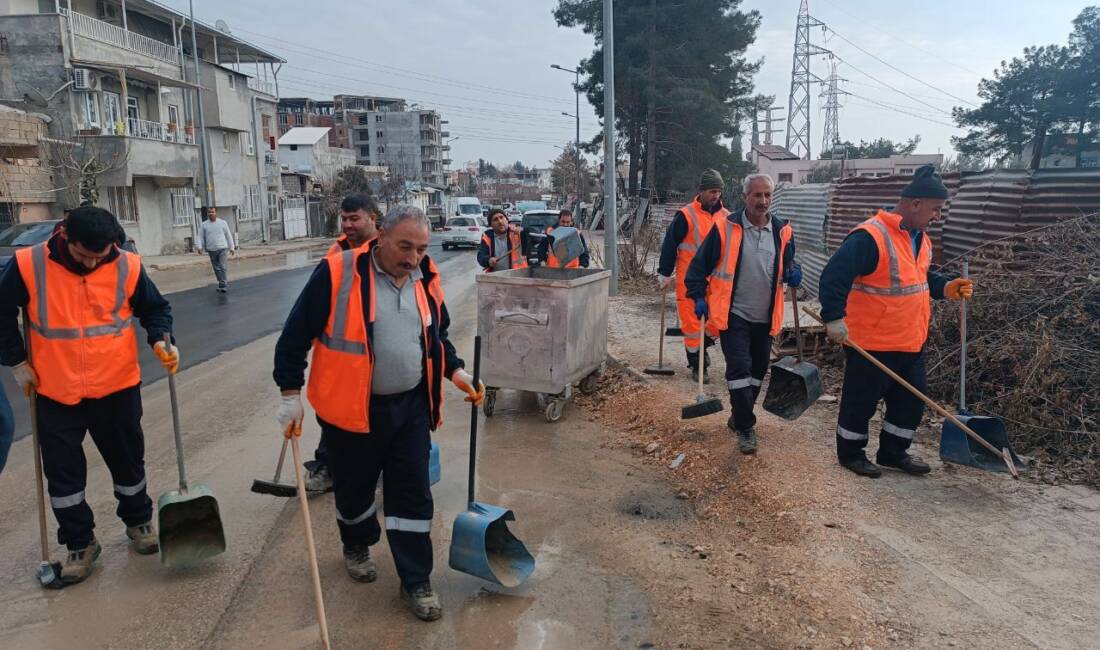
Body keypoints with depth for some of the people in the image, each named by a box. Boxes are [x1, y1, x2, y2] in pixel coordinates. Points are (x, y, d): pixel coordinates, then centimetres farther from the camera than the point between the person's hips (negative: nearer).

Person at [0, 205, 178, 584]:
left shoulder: (127, 267, -11)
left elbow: (154, 308, 3)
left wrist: (160, 340, -15)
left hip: (117, 387, 0)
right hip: (56, 393, 0)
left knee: (127, 460, 15)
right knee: (63, 472, 9)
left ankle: (138, 521, 37)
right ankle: (80, 544, 26)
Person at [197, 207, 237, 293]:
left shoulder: (222, 222, 3)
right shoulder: (204, 225, 5)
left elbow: (228, 235, 6)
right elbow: (200, 237, 4)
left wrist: (232, 247, 4)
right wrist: (200, 247, -11)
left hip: (222, 248, -3)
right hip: (211, 250, 3)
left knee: (222, 266, -13)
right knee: (217, 268, 7)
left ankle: (223, 285, -13)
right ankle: (224, 283, 17)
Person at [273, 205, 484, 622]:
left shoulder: (425, 280, 2)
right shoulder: (338, 273, -15)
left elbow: (437, 335, 17)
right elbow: (297, 334, -10)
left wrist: (455, 371, 4)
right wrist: (291, 392, -9)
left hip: (410, 408, 3)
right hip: (351, 409, -3)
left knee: (413, 496, 6)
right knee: (354, 489, 17)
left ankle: (416, 582, 19)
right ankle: (357, 546, 46)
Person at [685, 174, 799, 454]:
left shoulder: (782, 231, 3)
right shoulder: (725, 228, -8)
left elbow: (788, 264, 17)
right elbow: (701, 263, -3)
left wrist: (793, 273, -6)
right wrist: (698, 296, -9)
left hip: (765, 317, 5)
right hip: (733, 314, -5)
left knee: (758, 370, 14)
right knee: (739, 369, -9)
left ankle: (738, 416, 33)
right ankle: (746, 428, 2)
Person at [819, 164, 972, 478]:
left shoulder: (920, 237, 9)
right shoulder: (871, 236, -22)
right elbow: (834, 276, -28)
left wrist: (945, 288, 5)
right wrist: (834, 317, -32)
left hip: (911, 342, 9)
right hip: (872, 343, -9)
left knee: (911, 400, 17)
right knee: (861, 401, 6)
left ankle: (893, 452, 33)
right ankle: (850, 453, 24)